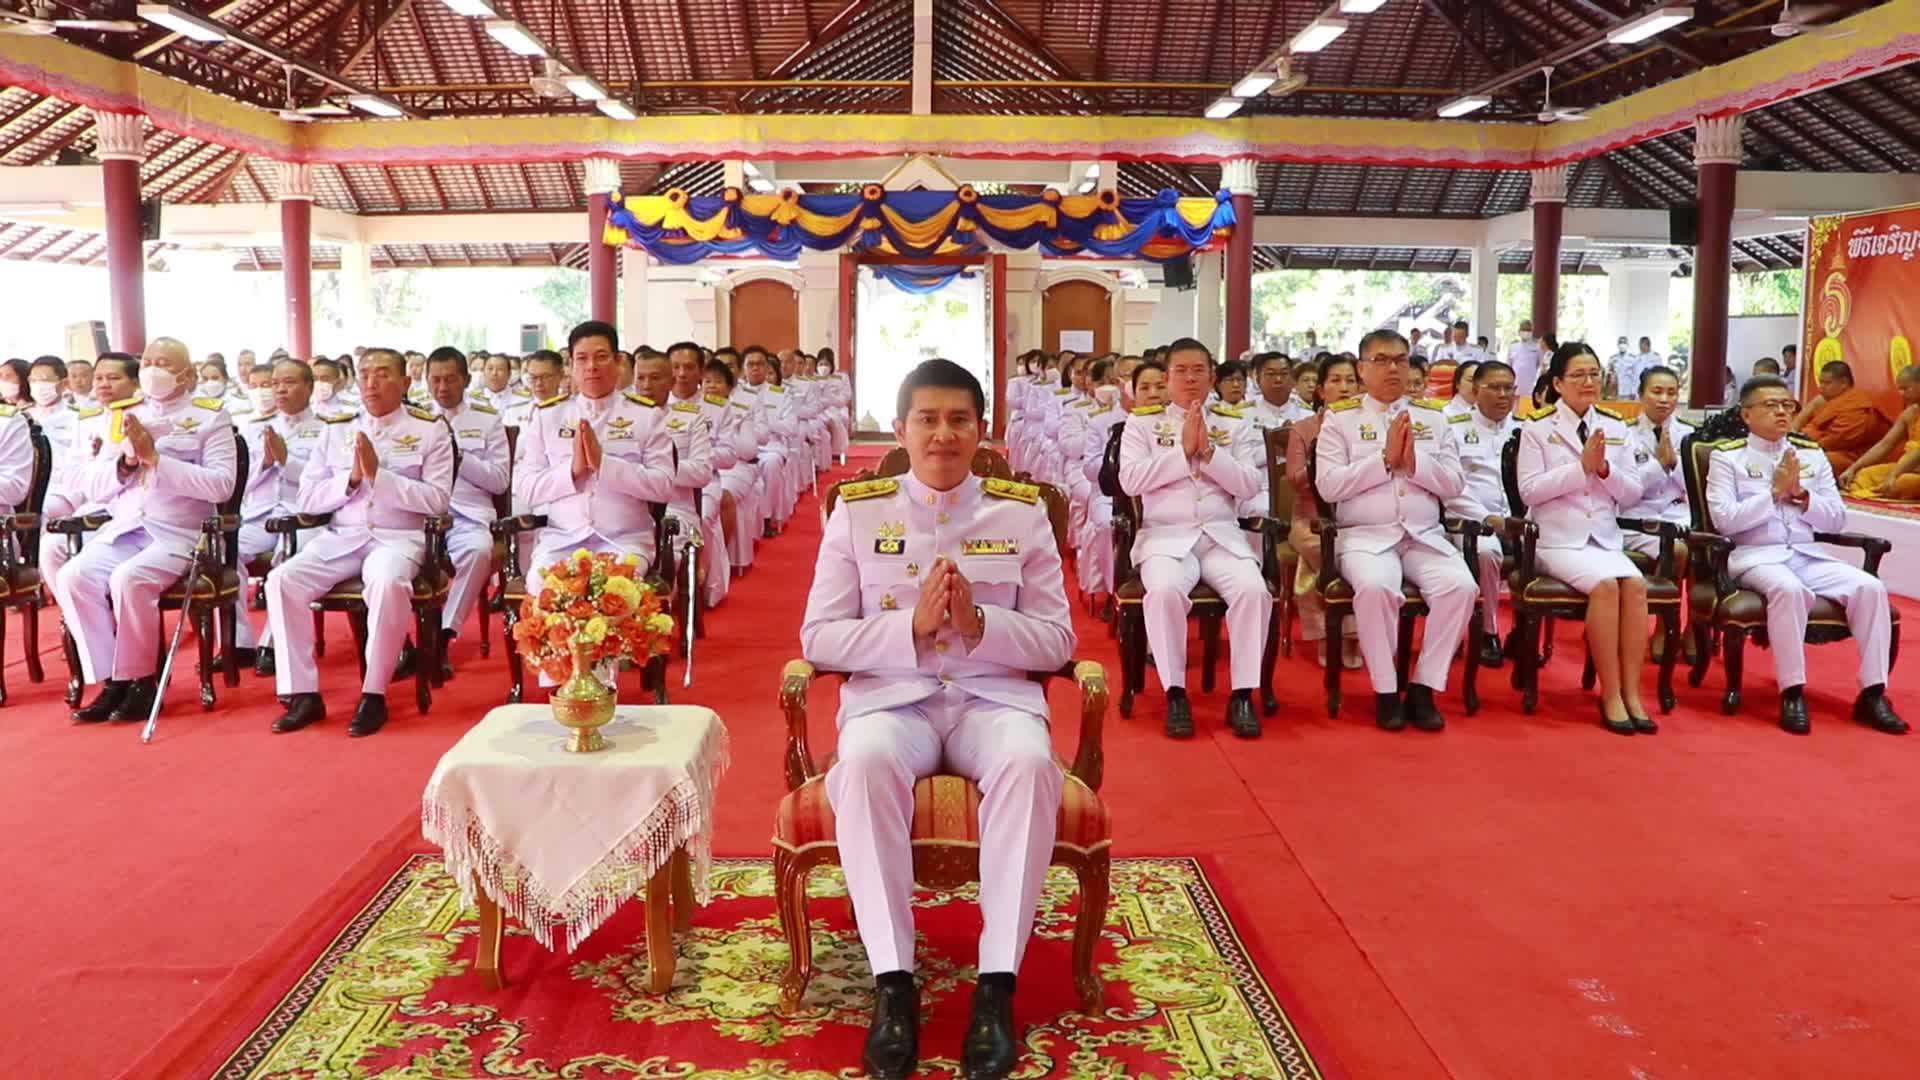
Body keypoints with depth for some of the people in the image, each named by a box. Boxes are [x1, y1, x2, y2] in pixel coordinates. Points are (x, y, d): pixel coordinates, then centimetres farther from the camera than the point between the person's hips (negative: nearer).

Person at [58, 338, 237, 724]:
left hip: (179, 534, -5)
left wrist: (156, 458, -16)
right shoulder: (123, 414, 16)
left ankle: (141, 681, -12)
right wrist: (125, 463, -7)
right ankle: (112, 680, -10)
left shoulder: (210, 417, 2)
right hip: (122, 528, 5)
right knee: (73, 577, -20)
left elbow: (221, 485, -12)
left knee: (128, 579, -30)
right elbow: (91, 489, 13)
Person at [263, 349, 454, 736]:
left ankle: (374, 694, -21)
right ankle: (303, 693, -12)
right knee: (281, 579, -21)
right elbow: (307, 499, 9)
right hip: (339, 537, 4)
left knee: (388, 584, -36)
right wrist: (352, 478, -8)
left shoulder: (430, 430, 3)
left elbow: (437, 500, -7)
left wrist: (378, 474, -15)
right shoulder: (336, 429, 13)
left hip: (398, 537, -4)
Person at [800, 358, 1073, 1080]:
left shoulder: (1021, 513, 7)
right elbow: (819, 638, 1)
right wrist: (912, 625, -15)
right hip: (889, 695, 0)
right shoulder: (857, 511, 6)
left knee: (1029, 764, -33)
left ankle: (997, 984, -25)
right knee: (865, 764, -35)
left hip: (994, 695, 1)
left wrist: (979, 624, -14)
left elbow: (1057, 640, 5)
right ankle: (892, 982, -25)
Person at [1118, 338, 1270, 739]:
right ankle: (1175, 693, -19)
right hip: (1165, 536, -2)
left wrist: (1208, 452, -9)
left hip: (1223, 536, 2)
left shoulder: (1234, 425, 15)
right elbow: (1129, 480, -5)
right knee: (1164, 591, -34)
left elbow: (1250, 485, 3)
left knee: (1253, 590, -28)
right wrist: (1183, 452, -10)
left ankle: (1242, 694, -15)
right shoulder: (1141, 422, 10)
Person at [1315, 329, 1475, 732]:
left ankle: (1423, 688, -12)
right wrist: (1386, 459, -10)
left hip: (1425, 536, 3)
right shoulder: (1339, 418, 7)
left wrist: (1414, 460, -9)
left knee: (1460, 586, -26)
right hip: (1365, 536, -3)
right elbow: (1328, 486, -6)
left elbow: (1454, 484, 8)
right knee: (1375, 587, -35)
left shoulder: (1434, 416, 16)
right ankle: (1385, 691, -15)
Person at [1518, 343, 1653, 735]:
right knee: (1606, 584, -30)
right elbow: (1529, 490, -10)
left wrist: (1605, 469, -10)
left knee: (1636, 584, -26)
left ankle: (1632, 693, -20)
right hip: (1558, 540, -4)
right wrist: (1581, 467, -16)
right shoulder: (1537, 426, 0)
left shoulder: (1615, 426, 12)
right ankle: (1610, 696, -21)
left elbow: (1632, 494, 9)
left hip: (1606, 539, 4)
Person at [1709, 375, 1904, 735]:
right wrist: (1775, 492, -13)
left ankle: (1872, 693, -12)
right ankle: (1792, 693, -26)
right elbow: (1724, 520, -11)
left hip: (1808, 554, 5)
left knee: (1870, 587, -19)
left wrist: (1801, 495, -6)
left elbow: (1837, 520, 11)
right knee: (1790, 589, -36)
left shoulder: (1812, 453, 14)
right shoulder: (1726, 455, 1)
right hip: (1755, 555, -5)